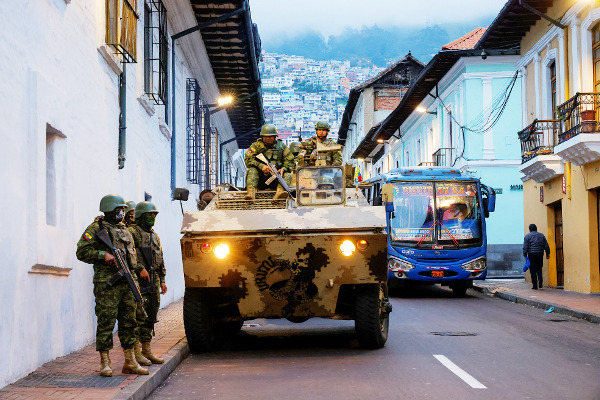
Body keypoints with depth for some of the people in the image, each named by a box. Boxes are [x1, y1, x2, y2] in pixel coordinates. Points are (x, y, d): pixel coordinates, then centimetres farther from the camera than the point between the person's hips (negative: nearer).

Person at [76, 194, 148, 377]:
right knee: (106, 323, -4)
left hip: (128, 283, 7)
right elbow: (82, 252, -8)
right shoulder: (96, 228, -2)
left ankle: (130, 362, 14)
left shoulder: (125, 230, 20)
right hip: (107, 285, -7)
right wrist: (103, 255, -19)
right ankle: (104, 363, 3)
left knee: (129, 322, 8)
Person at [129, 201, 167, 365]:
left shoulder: (154, 236, 20)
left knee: (150, 316, 9)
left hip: (153, 281, 8)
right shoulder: (132, 232, -4)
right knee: (138, 315, -9)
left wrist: (162, 280, 18)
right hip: (138, 280, -8)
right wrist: (140, 268, -22)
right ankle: (135, 351, -6)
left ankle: (147, 350, 16)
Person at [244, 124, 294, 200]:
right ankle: (251, 192, -49)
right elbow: (248, 160, -5)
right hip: (261, 178, -1)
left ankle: (279, 192, -52)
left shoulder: (281, 146, 14)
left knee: (288, 175, -24)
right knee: (252, 171, -27)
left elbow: (290, 161, 9)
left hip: (276, 178, 1)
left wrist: (283, 169, -14)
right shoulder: (256, 145, 9)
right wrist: (261, 166, -21)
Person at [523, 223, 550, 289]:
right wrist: (547, 253, 17)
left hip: (531, 254, -3)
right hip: (540, 254, 3)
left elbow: (525, 247, -4)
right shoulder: (541, 235, 13)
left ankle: (535, 285, -2)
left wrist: (525, 255, -2)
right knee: (539, 268, 17)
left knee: (533, 270, 0)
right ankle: (540, 280, -6)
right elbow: (546, 246, 13)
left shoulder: (527, 236, 3)